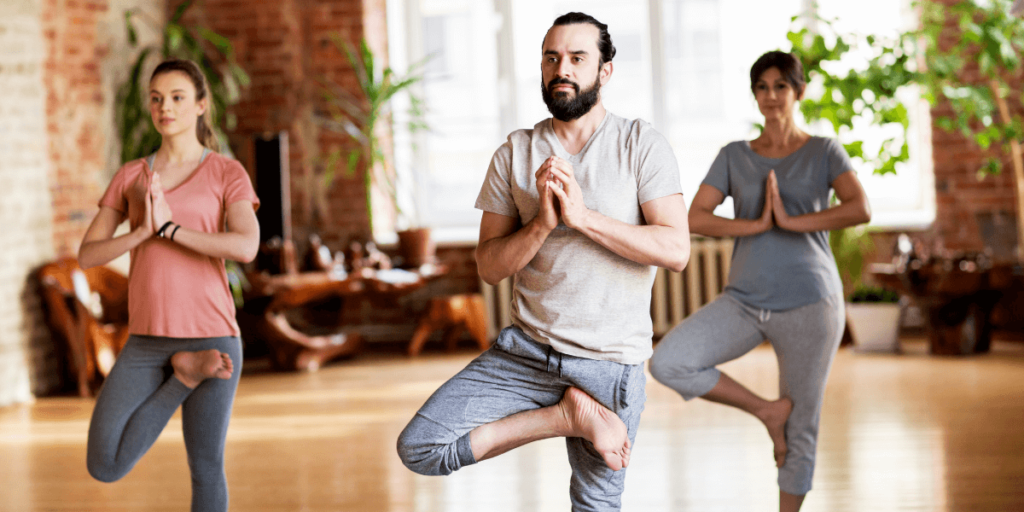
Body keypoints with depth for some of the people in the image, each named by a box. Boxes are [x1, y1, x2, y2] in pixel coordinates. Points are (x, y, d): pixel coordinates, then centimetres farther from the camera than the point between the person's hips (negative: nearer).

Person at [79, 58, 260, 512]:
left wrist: (169, 227, -16)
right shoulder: (130, 177, 10)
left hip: (211, 336, -3)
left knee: (205, 469, 1)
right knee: (104, 468, -6)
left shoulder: (228, 173, -1)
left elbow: (247, 248, -18)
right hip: (147, 342, 4)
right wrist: (143, 231, -15)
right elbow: (87, 255, 2)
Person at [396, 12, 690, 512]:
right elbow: (489, 266, 1)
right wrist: (542, 223, -17)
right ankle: (572, 414, -3)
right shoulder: (514, 153, 4)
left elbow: (676, 250, -13)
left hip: (609, 361, -2)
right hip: (524, 349, 3)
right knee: (418, 448, -12)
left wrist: (584, 216, -20)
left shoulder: (642, 144, -3)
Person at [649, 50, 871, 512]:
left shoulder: (823, 152, 3)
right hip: (745, 302, 3)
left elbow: (861, 210, -14)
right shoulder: (735, 157, 10)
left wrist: (790, 221, -14)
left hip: (809, 303, -3)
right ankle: (767, 411, 0)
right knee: (667, 363, -18)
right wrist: (756, 225, -13)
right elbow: (695, 218, -2)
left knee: (801, 430, 1)